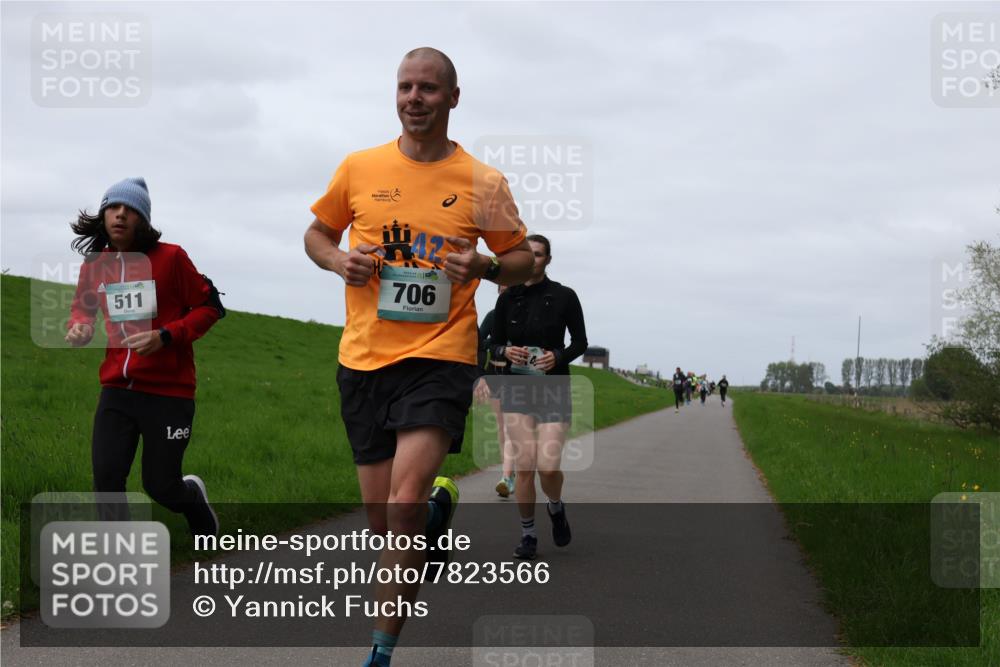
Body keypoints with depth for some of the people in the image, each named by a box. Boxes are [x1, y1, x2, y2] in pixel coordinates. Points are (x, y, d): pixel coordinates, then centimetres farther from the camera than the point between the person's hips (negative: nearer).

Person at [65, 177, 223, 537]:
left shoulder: (170, 257, -8)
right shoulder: (93, 265, 4)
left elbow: (210, 307, -4)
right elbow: (82, 307, 23)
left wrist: (165, 336, -17)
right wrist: (77, 327, -1)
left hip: (168, 391, -3)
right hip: (117, 389, 4)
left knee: (161, 487, 3)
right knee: (106, 477, -10)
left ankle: (193, 494, 40)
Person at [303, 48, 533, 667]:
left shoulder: (484, 182, 0)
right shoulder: (359, 168, 5)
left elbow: (524, 259, 9)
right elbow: (317, 234, 18)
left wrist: (485, 266, -12)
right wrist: (340, 261, -4)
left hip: (441, 359, -3)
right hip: (363, 361, 3)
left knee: (405, 506, -20)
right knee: (382, 520, 8)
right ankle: (438, 502, 45)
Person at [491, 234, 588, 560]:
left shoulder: (564, 297, -1)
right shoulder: (507, 298, 5)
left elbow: (580, 342, 4)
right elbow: (495, 344, 10)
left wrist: (558, 356, -15)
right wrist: (506, 351, -13)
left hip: (554, 390, -2)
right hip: (517, 389, 2)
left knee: (548, 467, -11)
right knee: (524, 466, -6)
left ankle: (556, 509, 23)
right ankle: (527, 535, 9)